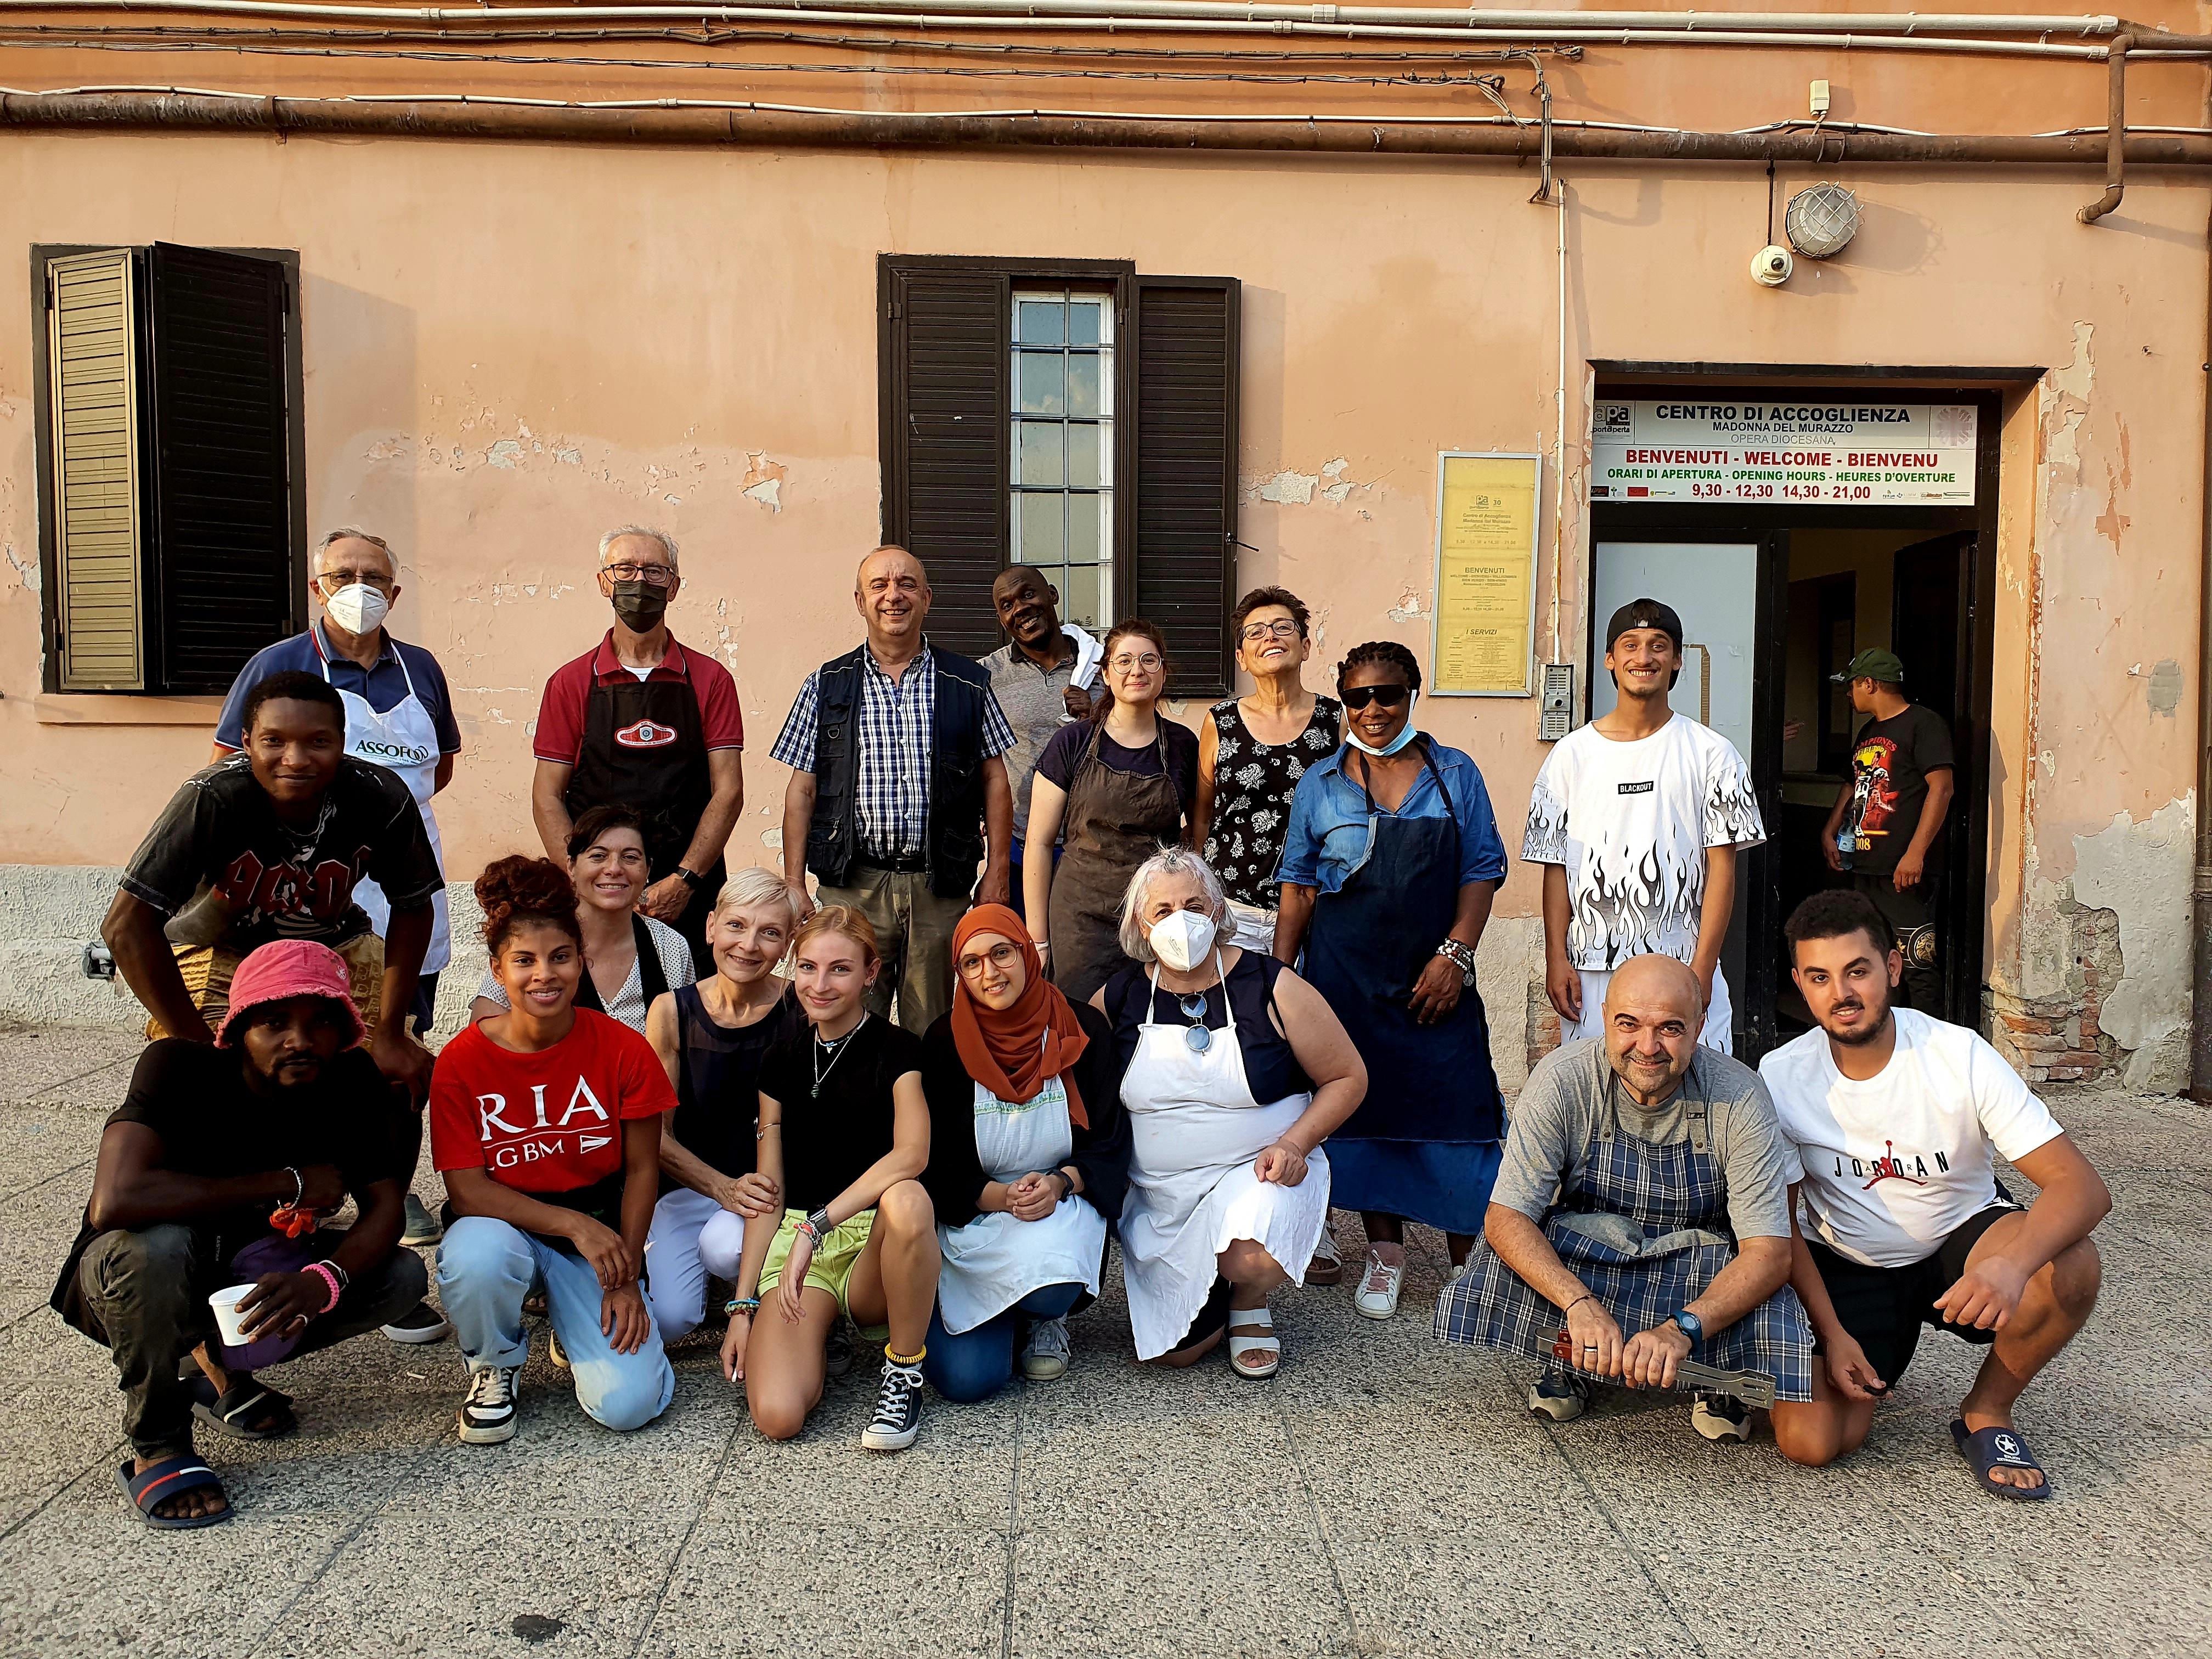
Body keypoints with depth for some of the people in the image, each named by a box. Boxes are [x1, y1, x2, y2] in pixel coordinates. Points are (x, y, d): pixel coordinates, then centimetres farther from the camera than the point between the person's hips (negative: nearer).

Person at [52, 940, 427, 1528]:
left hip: (263, 1268, 4)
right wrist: (289, 1183, -34)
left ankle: (226, 1367, 5)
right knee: (154, 1244, -38)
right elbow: (115, 1201, -41)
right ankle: (155, 1441, -13)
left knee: (403, 1276, -17)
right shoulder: (180, 1068, -27)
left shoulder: (350, 1079, -13)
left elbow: (384, 1205, -14)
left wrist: (325, 1278, -37)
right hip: (129, 1273, -4)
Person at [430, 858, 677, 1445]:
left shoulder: (623, 1049, -11)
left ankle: (576, 1327, 20)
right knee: (475, 1258, -38)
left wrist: (624, 1278, -8)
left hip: (601, 1233, 1)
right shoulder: (461, 1062, -13)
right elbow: (467, 1189, -14)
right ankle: (495, 1369, -2)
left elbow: (642, 1169, -3)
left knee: (628, 1404, -17)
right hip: (506, 1226, 0)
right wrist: (573, 1224, -24)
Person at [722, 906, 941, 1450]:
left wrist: (817, 1224, -29)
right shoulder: (781, 1061, 9)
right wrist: (743, 1305, 1)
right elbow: (768, 1189, 8)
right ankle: (820, 1325, 10)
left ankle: (905, 1371, -16)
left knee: (908, 1199, -39)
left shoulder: (896, 1050, -3)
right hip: (794, 1240, 2)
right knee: (776, 1416, -24)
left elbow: (912, 1154, -23)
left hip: (873, 1244, -2)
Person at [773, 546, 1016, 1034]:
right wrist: (794, 885, 1)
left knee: (932, 1031, 6)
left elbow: (994, 779, 9)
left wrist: (996, 873, 3)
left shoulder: (968, 684, 7)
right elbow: (802, 791, 7)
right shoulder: (825, 686, 7)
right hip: (852, 885, 0)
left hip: (941, 887, 0)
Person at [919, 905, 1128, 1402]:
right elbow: (934, 1160, -2)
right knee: (966, 1377, -18)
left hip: (1062, 1201, 0)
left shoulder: (1082, 1029, -4)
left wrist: (1059, 1183, -20)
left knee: (1047, 1290, -36)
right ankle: (1016, 1318, 19)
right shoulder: (945, 1044, -5)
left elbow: (1110, 1140, -1)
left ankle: (1047, 1320, 6)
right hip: (972, 1216, 1)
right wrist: (995, 1196, -20)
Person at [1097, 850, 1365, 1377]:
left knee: (1251, 1259, -35)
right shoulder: (1120, 998, 0)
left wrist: (1294, 1142, -16)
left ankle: (1249, 1302, 5)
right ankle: (1215, 1277, 29)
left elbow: (1348, 1078, -1)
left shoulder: (1270, 988, -7)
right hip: (1160, 1195, 3)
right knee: (1175, 1349, -6)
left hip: (1257, 1173, -2)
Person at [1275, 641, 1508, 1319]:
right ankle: (1385, 1251, 24)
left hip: (1436, 976, -1)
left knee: (1453, 1112, -4)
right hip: (1347, 976, 1)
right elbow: (1299, 886, 8)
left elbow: (1483, 871, 2)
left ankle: (1468, 1262, 11)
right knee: (1365, 1108, 8)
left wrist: (1454, 954, -9)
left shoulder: (1455, 774, 4)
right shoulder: (1321, 785, 6)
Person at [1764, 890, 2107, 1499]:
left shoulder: (1960, 1055, -19)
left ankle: (1986, 1412, -4)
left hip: (1961, 1242, 0)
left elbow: (2083, 1186, -26)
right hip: (1847, 1270, 0)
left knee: (2070, 1268, -33)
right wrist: (1831, 1333, -14)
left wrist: (2012, 1263, -45)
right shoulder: (1781, 1078, -16)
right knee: (1808, 1442, -19)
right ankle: (1878, 1365, 18)